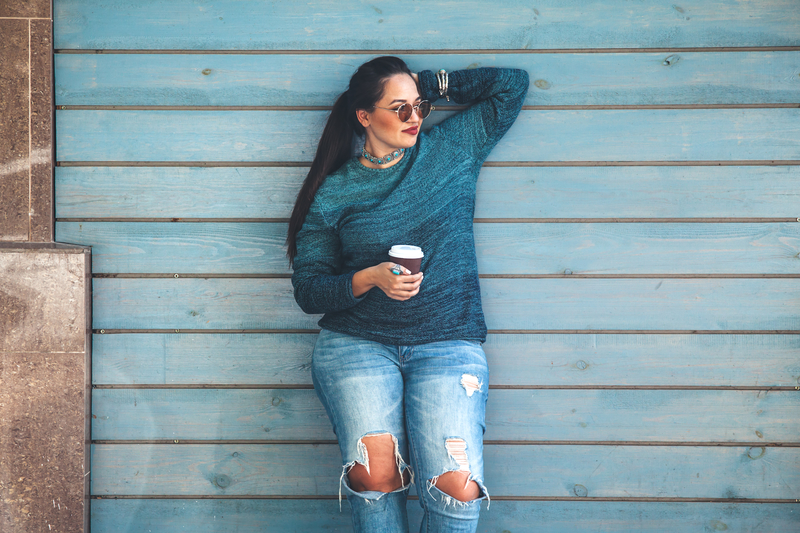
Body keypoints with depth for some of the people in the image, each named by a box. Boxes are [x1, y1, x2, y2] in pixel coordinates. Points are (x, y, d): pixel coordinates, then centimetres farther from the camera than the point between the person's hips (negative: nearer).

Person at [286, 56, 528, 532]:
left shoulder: (452, 150, 11)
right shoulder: (333, 193, 7)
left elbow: (514, 84, 12)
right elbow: (309, 290, 5)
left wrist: (431, 84, 10)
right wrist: (370, 279, -13)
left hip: (449, 344, 0)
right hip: (356, 344, 0)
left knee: (458, 487, -23)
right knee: (376, 474, -26)